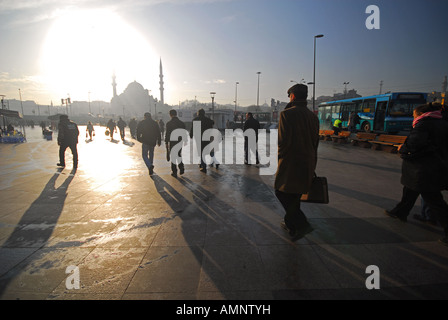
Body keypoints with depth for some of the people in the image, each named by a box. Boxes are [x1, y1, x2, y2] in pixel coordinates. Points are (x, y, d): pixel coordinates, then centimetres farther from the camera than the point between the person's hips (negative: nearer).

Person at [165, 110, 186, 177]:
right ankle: (181, 168, 7)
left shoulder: (169, 123, -9)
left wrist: (166, 142, 1)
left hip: (172, 142, -3)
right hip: (180, 142, 3)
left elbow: (167, 134, -8)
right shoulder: (182, 123, 1)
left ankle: (174, 172, 8)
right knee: (179, 155, 19)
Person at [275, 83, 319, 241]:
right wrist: (312, 165, 19)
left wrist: (280, 157, -3)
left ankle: (302, 224, -4)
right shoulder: (313, 116, 8)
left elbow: (283, 140, -21)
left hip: (289, 163, -7)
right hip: (307, 164, 7)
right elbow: (315, 142, 12)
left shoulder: (287, 114, -14)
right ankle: (290, 224, 32)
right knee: (295, 196, 18)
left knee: (282, 192, 6)